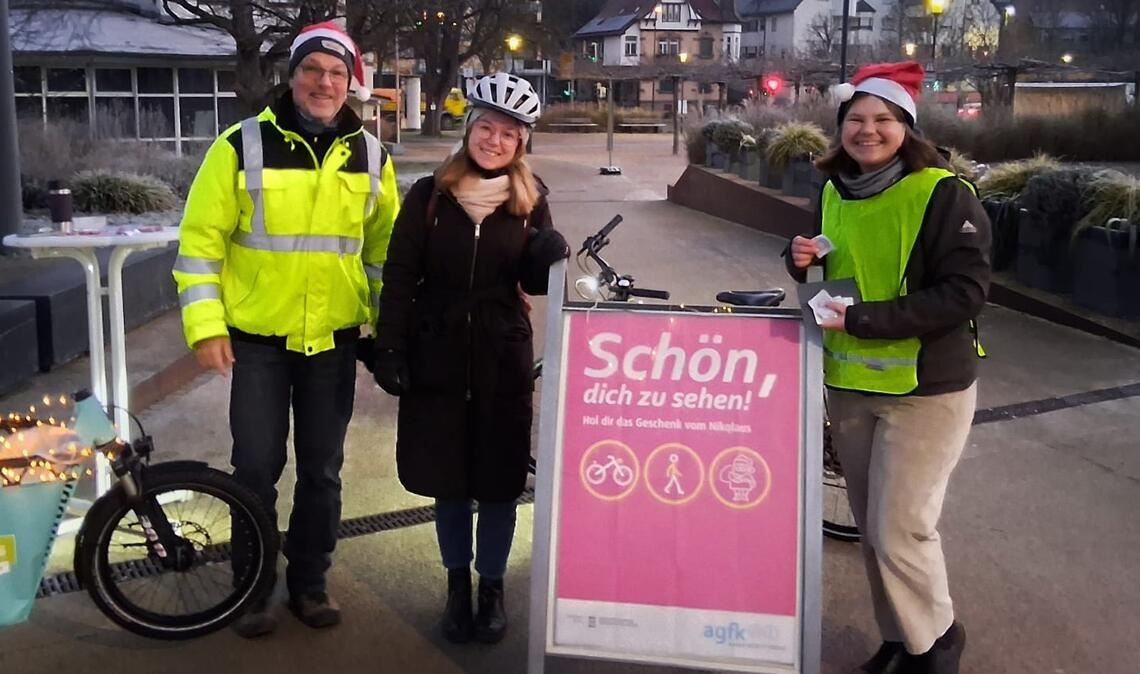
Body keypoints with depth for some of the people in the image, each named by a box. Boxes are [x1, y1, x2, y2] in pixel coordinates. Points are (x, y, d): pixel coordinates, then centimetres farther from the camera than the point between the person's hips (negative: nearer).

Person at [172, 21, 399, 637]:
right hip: (256, 338, -2)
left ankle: (309, 583, 28)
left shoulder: (370, 157, 2)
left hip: (333, 339, 3)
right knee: (257, 467, 4)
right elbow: (200, 240, -6)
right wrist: (205, 326, -12)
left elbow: (386, 249, 12)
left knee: (321, 470, 11)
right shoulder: (242, 146, -8)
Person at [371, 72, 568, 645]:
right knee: (447, 480, 10)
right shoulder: (429, 195, -2)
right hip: (437, 357, 0)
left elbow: (535, 283, 3)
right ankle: (458, 584, 28)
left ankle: (493, 588, 26)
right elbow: (399, 278, -2)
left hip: (503, 361, 0)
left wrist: (549, 256, -19)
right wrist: (389, 351, -8)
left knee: (499, 482, 8)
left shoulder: (530, 201, 1)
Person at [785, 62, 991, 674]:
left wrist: (864, 319, -24)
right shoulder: (835, 191, 7)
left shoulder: (943, 193, -14)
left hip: (925, 389, -6)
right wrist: (804, 260, -2)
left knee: (900, 531, -4)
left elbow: (964, 292, -19)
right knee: (872, 527, 14)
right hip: (847, 383, 6)